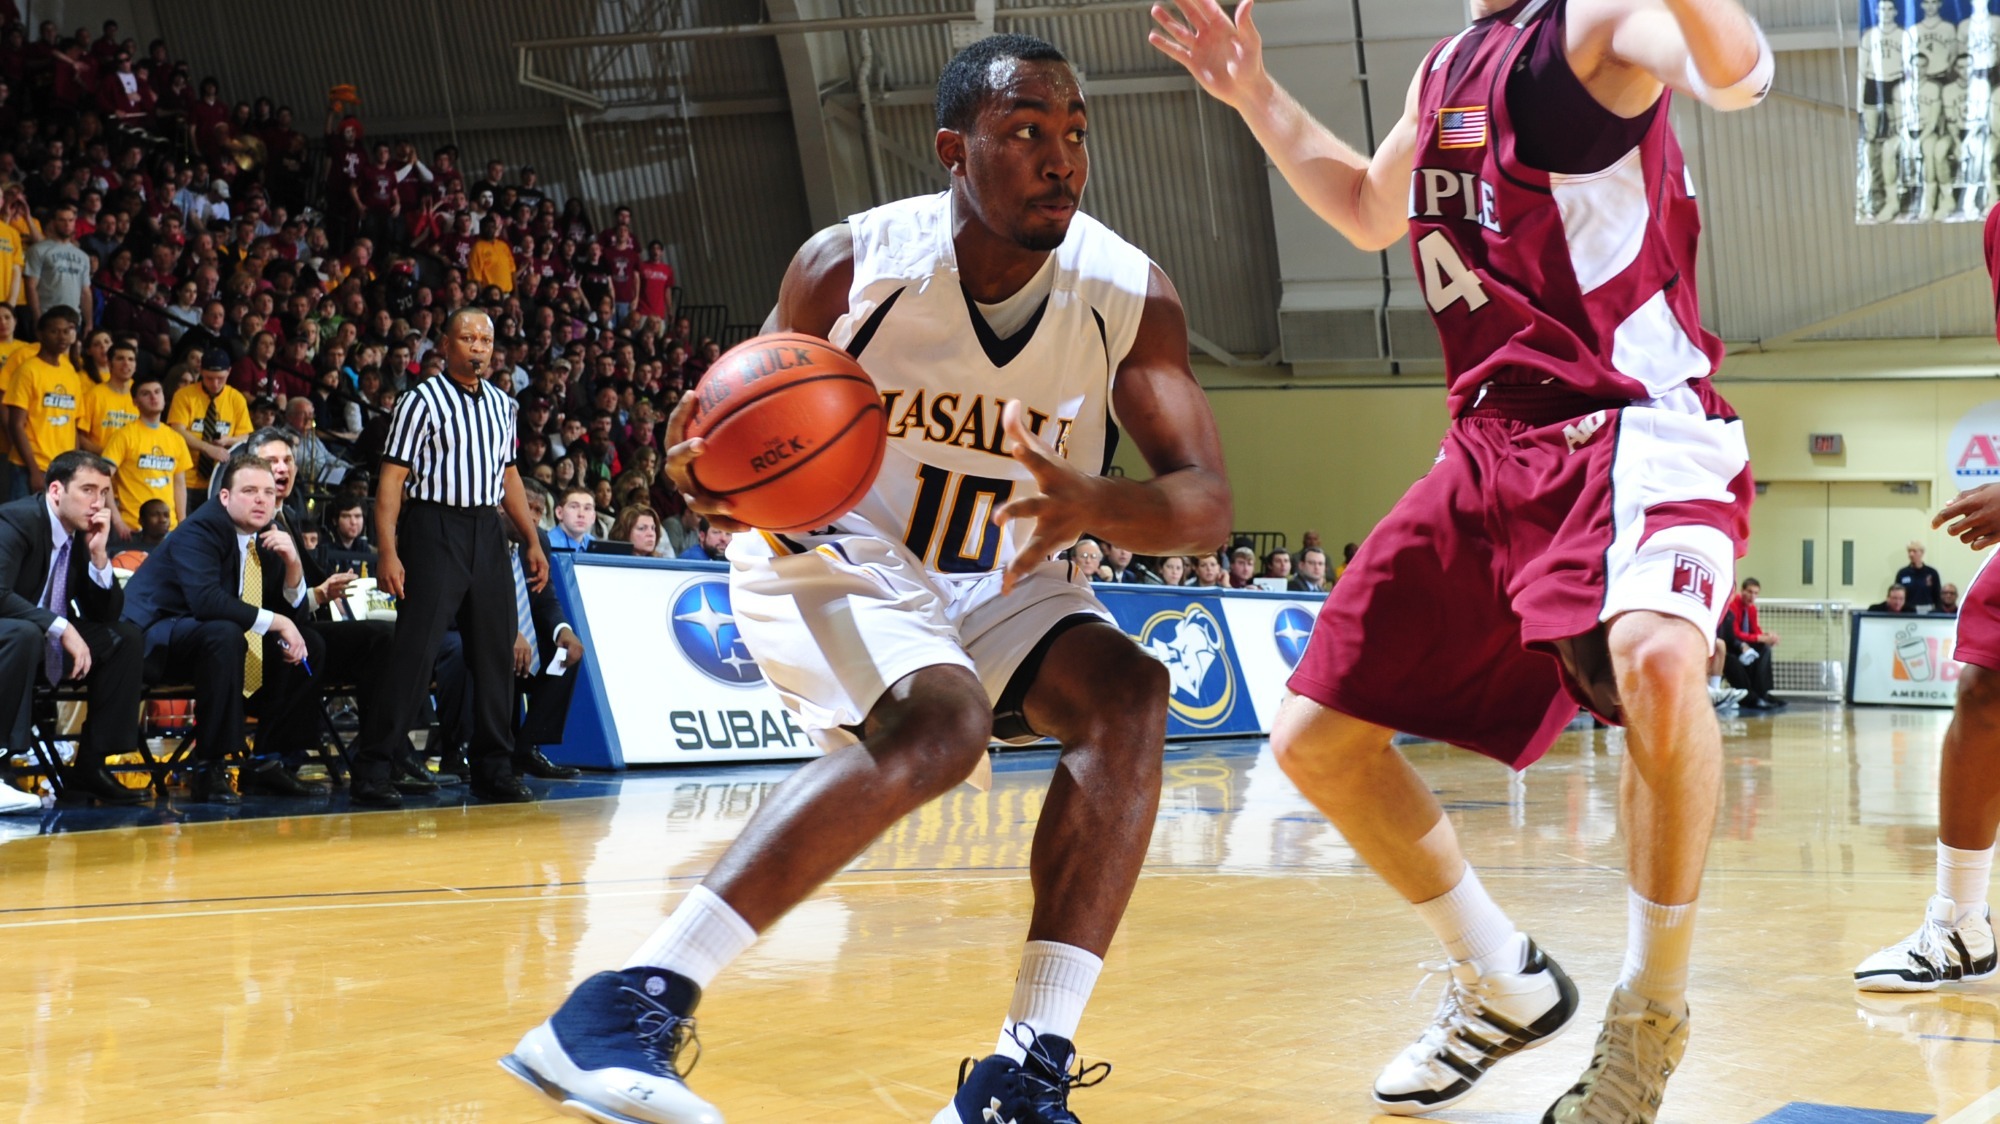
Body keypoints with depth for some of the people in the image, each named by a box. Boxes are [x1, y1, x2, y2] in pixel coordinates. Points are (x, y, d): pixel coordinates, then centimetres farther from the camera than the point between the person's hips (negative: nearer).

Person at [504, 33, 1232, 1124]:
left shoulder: (1129, 296, -15)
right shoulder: (851, 266, -20)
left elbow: (1206, 502, -20)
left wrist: (1089, 502, -43)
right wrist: (715, 483, -36)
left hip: (996, 578, 4)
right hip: (832, 556, -4)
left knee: (1126, 691, -24)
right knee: (940, 722, -33)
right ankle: (628, 1006, -38)